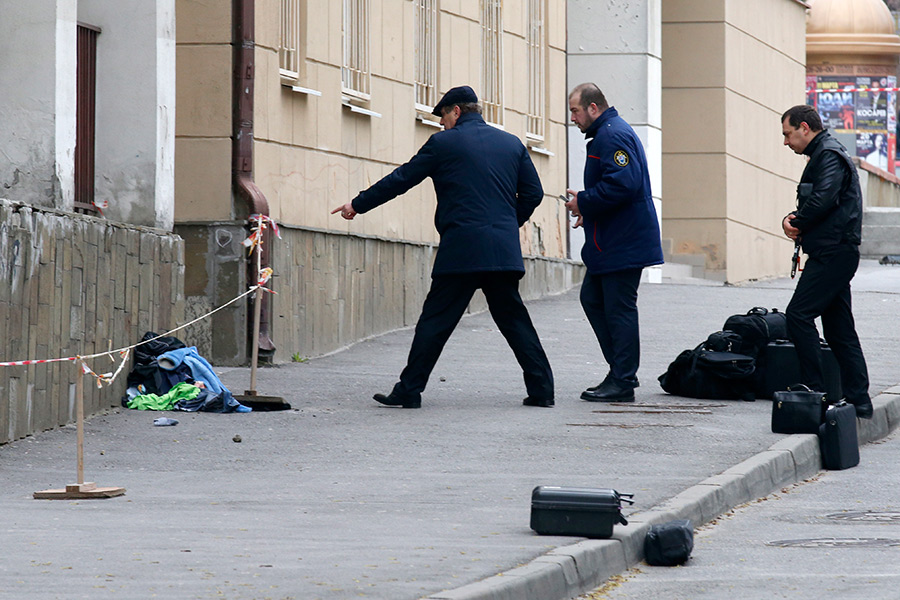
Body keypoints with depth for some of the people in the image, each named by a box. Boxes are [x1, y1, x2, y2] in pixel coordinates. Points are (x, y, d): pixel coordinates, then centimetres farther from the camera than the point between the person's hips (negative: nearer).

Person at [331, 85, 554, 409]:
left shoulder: (444, 143, 1)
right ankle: (541, 388, 5)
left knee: (435, 321, -1)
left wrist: (358, 204, 15)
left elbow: (400, 180, 5)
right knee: (513, 319, 10)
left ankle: (409, 390, 0)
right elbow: (533, 193, 14)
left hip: (461, 249, -4)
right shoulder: (512, 143, 14)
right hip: (505, 249, 4)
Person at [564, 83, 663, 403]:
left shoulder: (613, 136, -17)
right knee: (592, 299, 15)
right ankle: (621, 371, 18)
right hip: (610, 242, 11)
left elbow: (621, 184, -27)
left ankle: (623, 383, 0)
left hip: (623, 244, -11)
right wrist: (589, 210, 14)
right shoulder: (606, 133, 18)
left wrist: (583, 202, -17)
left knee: (619, 310, -6)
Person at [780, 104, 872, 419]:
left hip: (833, 252, -11)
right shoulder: (823, 154, 23)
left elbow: (823, 200, -23)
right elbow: (812, 205, 23)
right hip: (837, 253, 11)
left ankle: (813, 391, -14)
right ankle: (858, 401, 8)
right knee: (839, 329, 9)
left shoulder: (829, 155, -10)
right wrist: (793, 219, 1)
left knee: (798, 315, -14)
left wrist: (796, 224, -7)